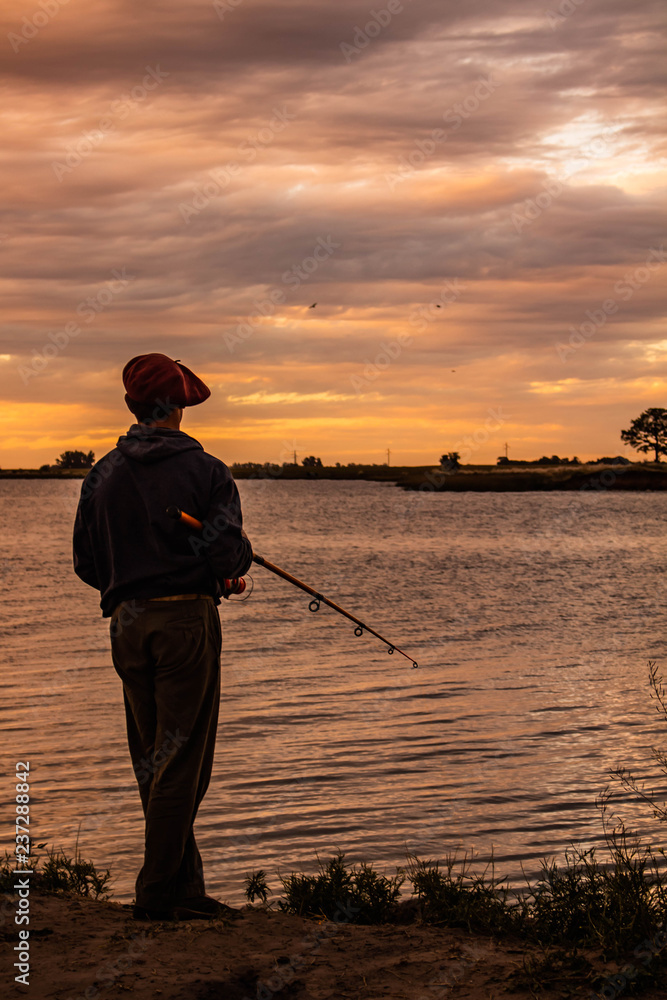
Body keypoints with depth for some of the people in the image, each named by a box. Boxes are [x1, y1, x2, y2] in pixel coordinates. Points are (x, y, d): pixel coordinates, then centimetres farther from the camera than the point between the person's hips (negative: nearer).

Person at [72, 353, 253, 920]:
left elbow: (86, 564, 8)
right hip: (187, 619, -5)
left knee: (153, 761, 11)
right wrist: (243, 556, 8)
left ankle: (186, 888, 16)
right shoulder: (205, 470, -6)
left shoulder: (103, 475, 7)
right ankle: (160, 893, -1)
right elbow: (227, 553, -14)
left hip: (127, 623, 5)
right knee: (181, 761, 0)